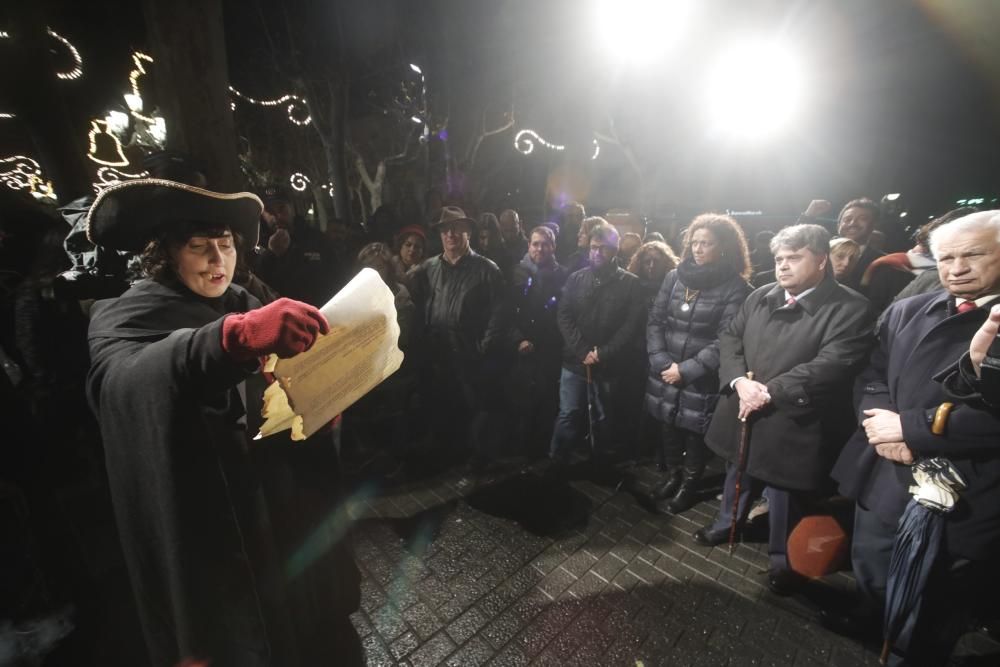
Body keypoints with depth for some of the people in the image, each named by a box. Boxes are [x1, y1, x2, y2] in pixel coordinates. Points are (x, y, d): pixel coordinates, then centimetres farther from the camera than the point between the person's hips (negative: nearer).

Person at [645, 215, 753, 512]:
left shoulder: (736, 287, -8)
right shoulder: (675, 277, 4)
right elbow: (655, 321, 3)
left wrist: (686, 369, -15)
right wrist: (661, 362, -9)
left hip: (703, 380, -3)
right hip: (666, 374, 4)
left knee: (695, 433, 12)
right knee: (668, 429, 16)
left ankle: (689, 483, 38)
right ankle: (672, 474, 43)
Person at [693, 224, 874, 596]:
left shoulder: (850, 309, -13)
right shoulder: (759, 297, 4)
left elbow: (831, 365, -22)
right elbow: (729, 338, 2)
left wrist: (769, 391, -24)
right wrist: (739, 380, -15)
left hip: (791, 424, -5)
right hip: (743, 413, 5)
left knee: (785, 499, 14)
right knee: (738, 476, 26)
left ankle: (782, 559, 39)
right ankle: (728, 522, 51)